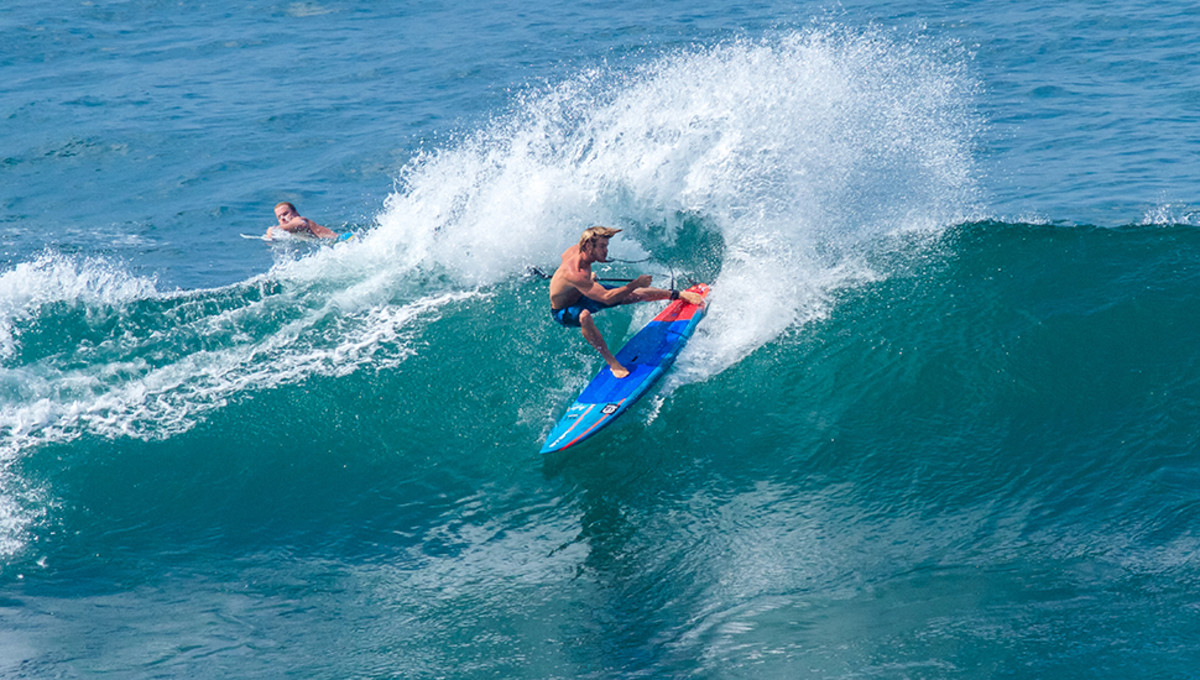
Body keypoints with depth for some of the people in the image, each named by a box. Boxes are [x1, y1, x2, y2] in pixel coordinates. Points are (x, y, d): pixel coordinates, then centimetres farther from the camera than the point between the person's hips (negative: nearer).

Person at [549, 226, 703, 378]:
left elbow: (564, 256, 9)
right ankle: (611, 362, -32)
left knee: (632, 295, 0)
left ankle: (679, 295, 16)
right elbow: (607, 298, -45)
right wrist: (636, 284, -41)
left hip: (581, 296, 8)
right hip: (563, 312, -8)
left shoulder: (576, 250, -18)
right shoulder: (575, 274, -43)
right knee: (584, 316, -44)